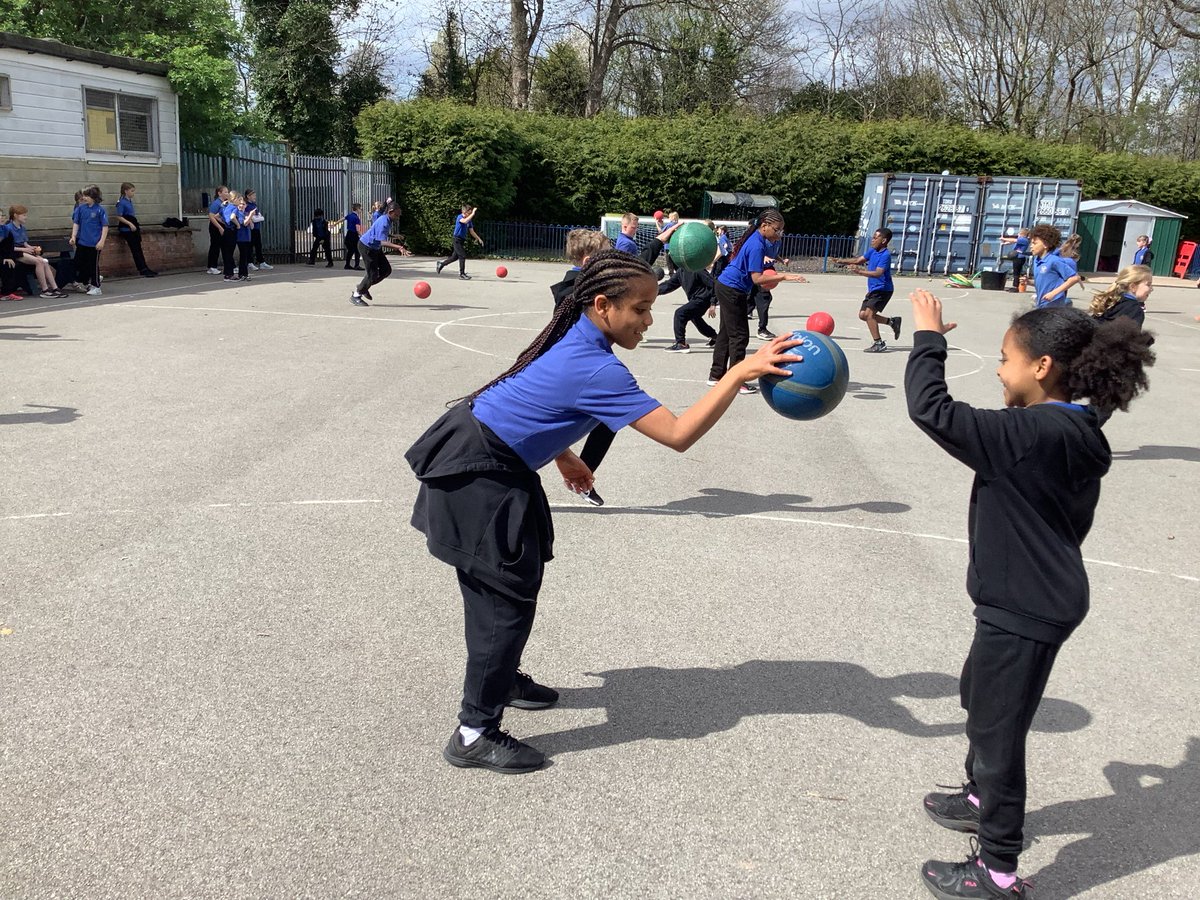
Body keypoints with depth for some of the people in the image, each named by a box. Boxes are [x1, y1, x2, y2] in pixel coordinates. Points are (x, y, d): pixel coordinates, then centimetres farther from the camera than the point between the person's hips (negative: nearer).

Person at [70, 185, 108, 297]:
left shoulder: (100, 210, -9)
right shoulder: (81, 208, 2)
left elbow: (105, 226, -9)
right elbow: (76, 223, 7)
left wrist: (102, 241, -14)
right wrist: (73, 237, -1)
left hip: (95, 243, -5)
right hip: (81, 241, 5)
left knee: (94, 265, 3)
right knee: (79, 263, 10)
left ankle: (96, 287, 12)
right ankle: (85, 283, 25)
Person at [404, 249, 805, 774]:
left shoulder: (575, 334, 1)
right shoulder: (596, 370, -28)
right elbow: (678, 435, -33)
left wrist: (561, 455, 24)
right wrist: (740, 373, -36)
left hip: (488, 459, 10)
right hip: (478, 479, -10)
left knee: (512, 579, 21)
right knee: (508, 598, -4)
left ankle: (501, 677, 41)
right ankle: (475, 734, 7)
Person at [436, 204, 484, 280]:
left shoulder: (469, 220, 8)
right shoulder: (459, 217, -15)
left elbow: (471, 231, 16)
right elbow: (465, 221, -39)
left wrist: (478, 238, 12)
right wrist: (473, 214, -38)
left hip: (462, 240, 8)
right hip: (457, 240, -8)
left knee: (455, 257, 17)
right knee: (462, 256, -10)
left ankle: (441, 263, 36)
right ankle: (462, 274, -2)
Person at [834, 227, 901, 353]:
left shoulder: (885, 255, -20)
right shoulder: (872, 251, 6)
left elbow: (878, 273, -31)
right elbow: (858, 260, 15)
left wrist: (860, 272, -41)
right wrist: (842, 261, 2)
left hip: (883, 289, -9)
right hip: (873, 290, 9)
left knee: (868, 313, -18)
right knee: (863, 314, 11)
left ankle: (878, 344, -11)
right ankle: (892, 321, 24)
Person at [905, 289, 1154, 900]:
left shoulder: (1032, 434, -26)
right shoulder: (1075, 436, 4)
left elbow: (931, 411, -29)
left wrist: (928, 338, -16)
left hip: (1024, 610, -10)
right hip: (1031, 599, 10)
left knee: (998, 729, 3)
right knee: (980, 697, 27)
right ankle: (983, 798, 48)